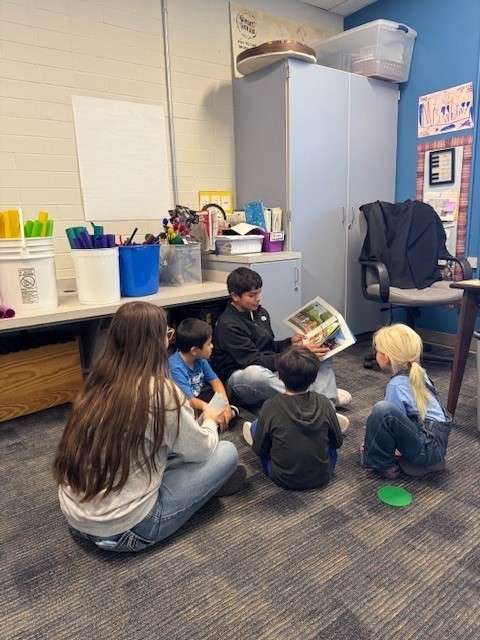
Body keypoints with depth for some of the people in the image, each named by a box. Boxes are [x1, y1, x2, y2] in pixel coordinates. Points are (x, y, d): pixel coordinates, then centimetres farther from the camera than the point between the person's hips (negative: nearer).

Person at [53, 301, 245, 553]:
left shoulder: (99, 382, -2)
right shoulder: (160, 392, -22)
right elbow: (202, 449, -5)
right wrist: (210, 421, 14)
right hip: (123, 530, -7)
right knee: (227, 452, 3)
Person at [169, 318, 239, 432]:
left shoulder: (200, 358, -6)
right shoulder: (175, 368, -28)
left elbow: (215, 380, 2)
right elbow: (189, 400, -28)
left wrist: (226, 404, -12)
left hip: (199, 397, 8)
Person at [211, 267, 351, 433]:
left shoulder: (260, 313, 9)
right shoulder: (228, 325, -17)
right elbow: (255, 361, -24)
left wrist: (290, 343, -5)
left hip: (271, 371, 8)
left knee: (322, 353, -2)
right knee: (257, 374, -45)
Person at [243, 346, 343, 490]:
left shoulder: (271, 406, -20)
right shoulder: (323, 403, -15)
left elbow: (259, 450, -9)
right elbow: (337, 443, -1)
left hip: (285, 480, -1)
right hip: (323, 476, 2)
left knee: (255, 426, 14)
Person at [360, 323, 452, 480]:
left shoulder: (396, 386, -17)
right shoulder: (418, 373, 7)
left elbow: (392, 422, -10)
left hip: (427, 449, -10)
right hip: (438, 443, 10)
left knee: (382, 410, -27)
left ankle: (383, 464, -5)